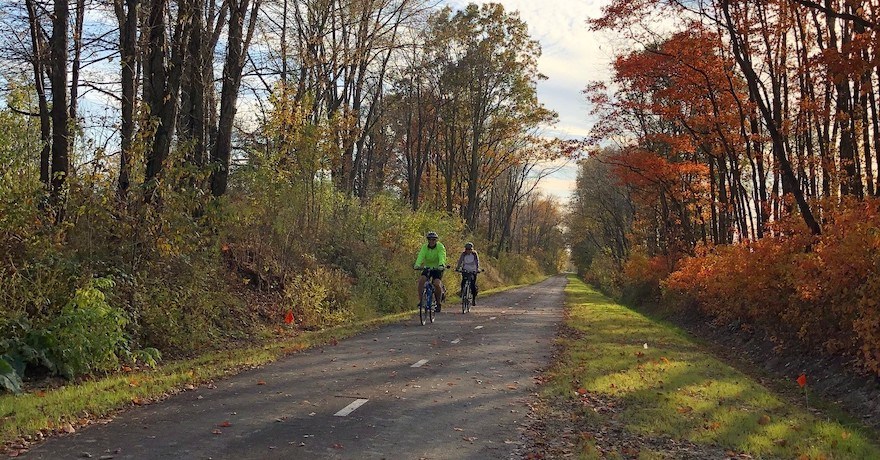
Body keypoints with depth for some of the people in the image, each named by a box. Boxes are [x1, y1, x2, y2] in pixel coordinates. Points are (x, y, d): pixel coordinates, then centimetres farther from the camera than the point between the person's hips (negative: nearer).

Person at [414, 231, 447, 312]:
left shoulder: (440, 247, -16)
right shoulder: (424, 247, -9)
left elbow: (442, 257, -31)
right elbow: (420, 256, -24)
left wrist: (441, 265, -51)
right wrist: (417, 265, -43)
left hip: (437, 268, -3)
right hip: (427, 268, 3)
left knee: (437, 284, -22)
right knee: (421, 280, -22)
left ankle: (438, 303, -2)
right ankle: (421, 300, -14)